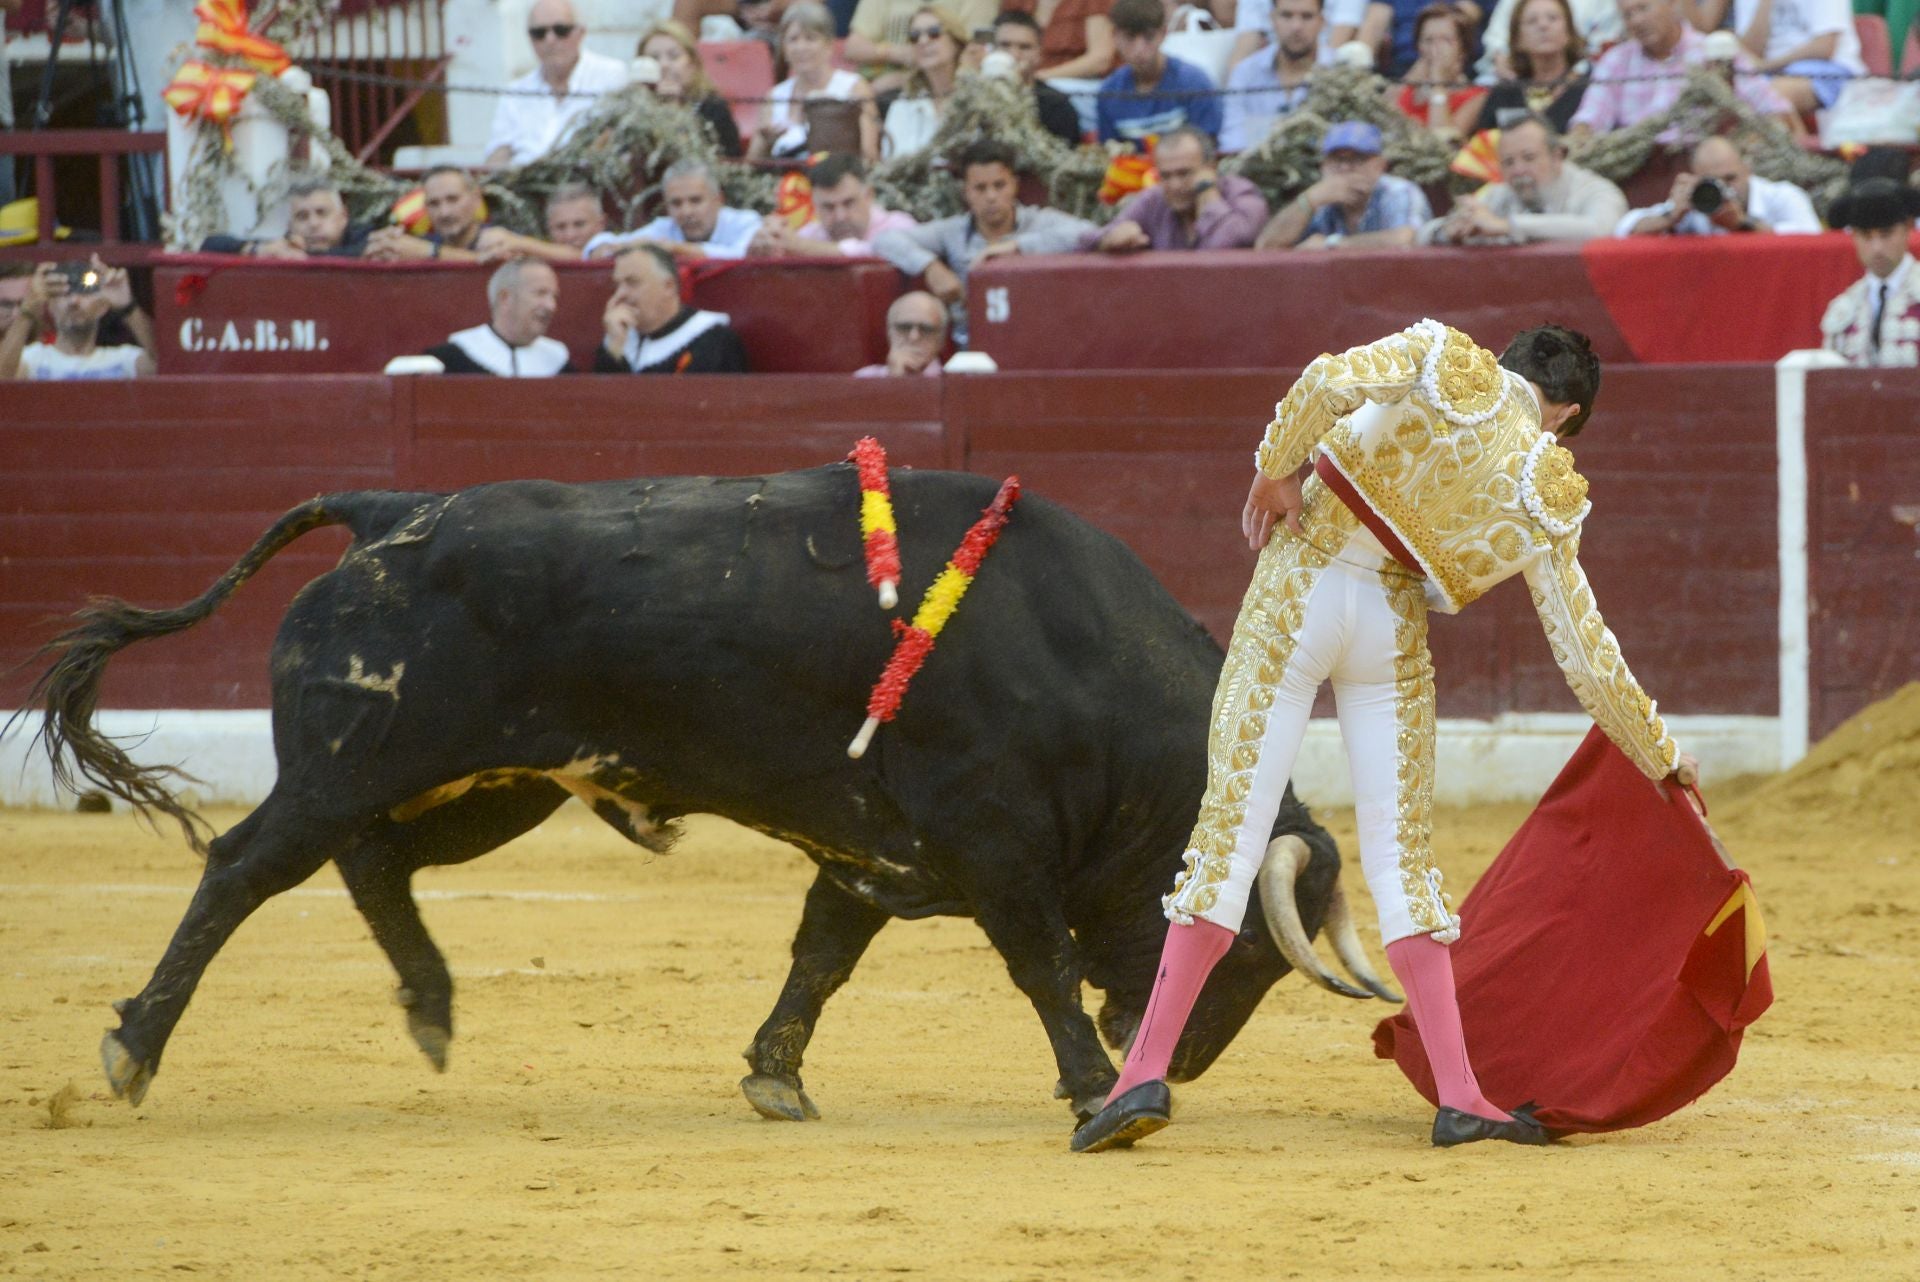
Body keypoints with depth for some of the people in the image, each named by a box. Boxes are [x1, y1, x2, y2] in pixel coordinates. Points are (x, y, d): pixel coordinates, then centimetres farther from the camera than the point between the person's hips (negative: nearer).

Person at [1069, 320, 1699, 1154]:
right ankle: (1459, 1096, 5)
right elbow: (1589, 660, 6)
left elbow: (1326, 382, -20)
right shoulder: (1547, 499, 4)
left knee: (1230, 833, 0)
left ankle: (1146, 1071, -6)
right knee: (1402, 858, 10)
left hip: (1296, 591, -1)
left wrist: (1275, 470, -6)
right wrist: (1663, 759, 18)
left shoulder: (1445, 364, 0)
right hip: (1393, 631, 1)